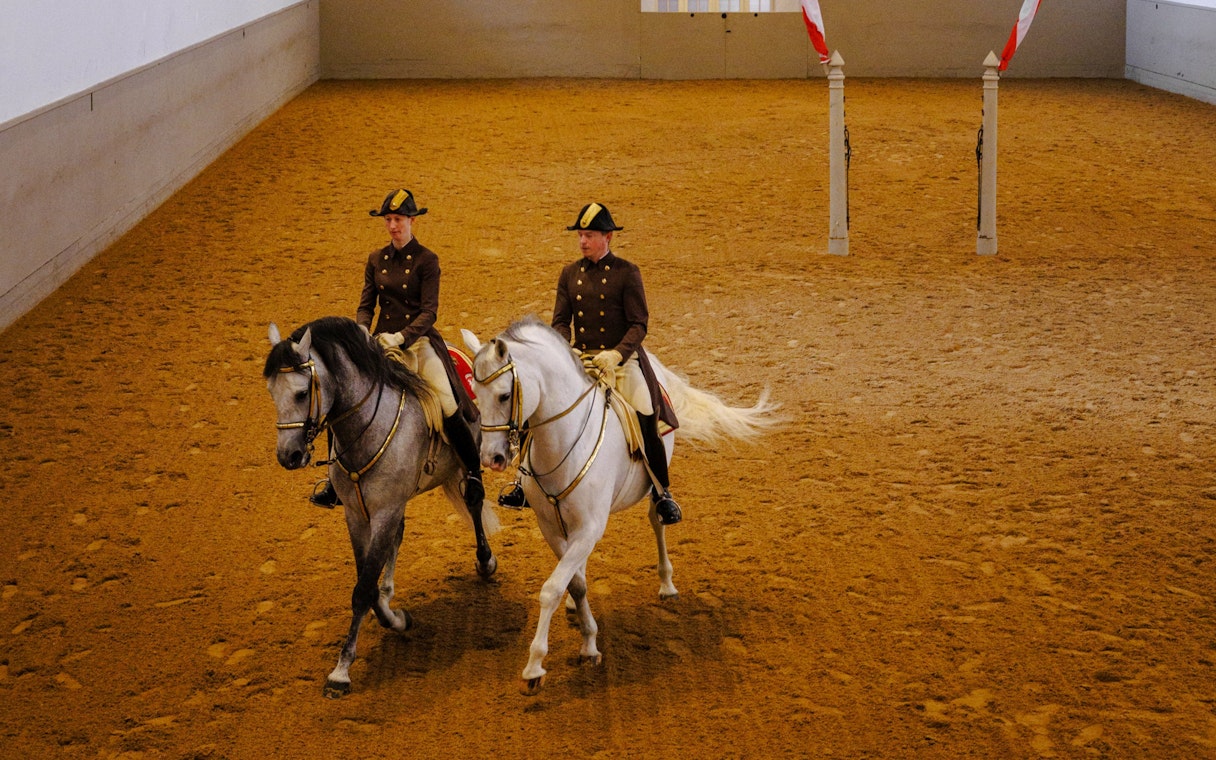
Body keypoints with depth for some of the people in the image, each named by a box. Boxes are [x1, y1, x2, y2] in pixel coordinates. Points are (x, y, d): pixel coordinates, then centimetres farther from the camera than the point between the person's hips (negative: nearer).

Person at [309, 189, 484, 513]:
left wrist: (401, 337, -25)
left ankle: (473, 473, -3)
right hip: (382, 341, 4)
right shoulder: (376, 260, 10)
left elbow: (429, 311, -10)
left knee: (449, 406, -20)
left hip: (419, 339, -4)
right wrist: (362, 331, -12)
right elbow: (366, 305, 10)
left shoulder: (426, 260, -3)